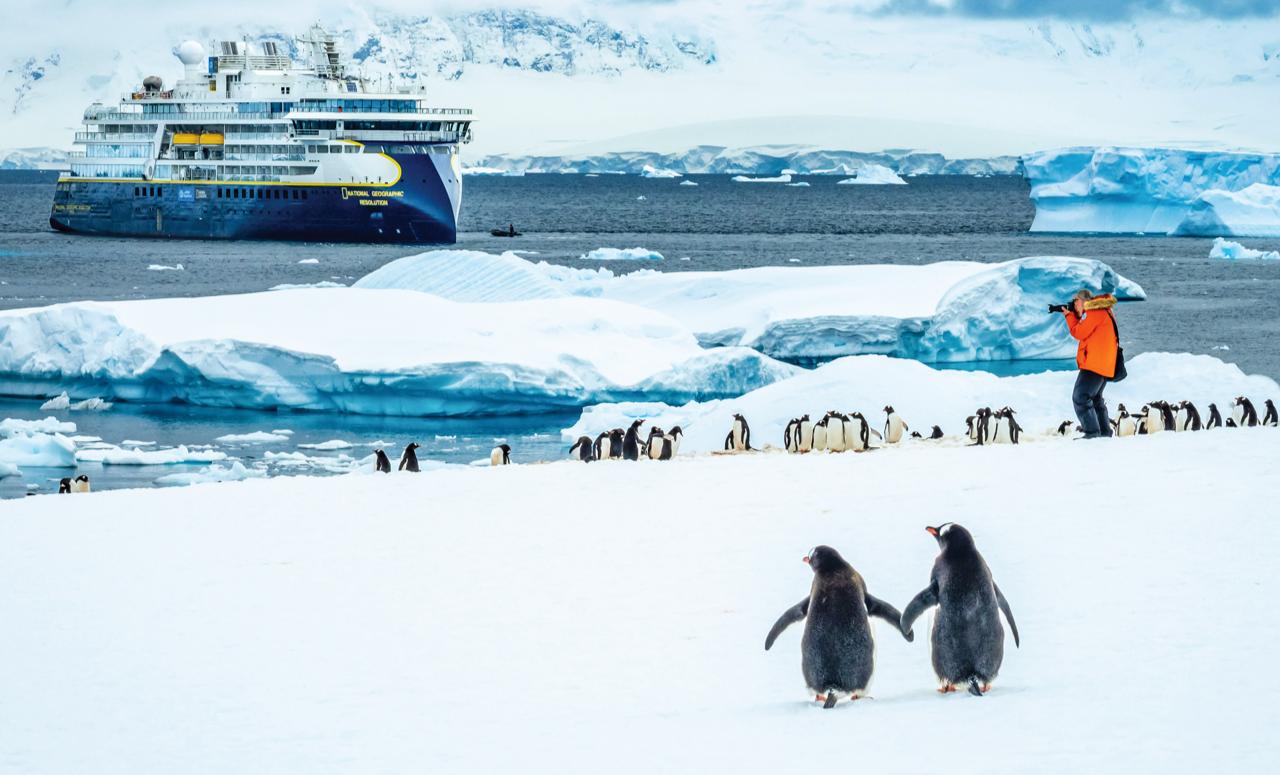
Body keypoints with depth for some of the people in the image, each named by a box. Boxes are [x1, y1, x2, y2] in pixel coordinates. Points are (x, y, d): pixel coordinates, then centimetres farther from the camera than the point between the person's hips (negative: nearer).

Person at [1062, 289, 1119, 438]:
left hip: (1094, 363, -11)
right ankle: (1105, 433, 24)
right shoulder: (1102, 311, 21)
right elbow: (1083, 332, 24)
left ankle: (1092, 433, -20)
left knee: (1080, 398, -14)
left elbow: (1080, 333, -12)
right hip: (1104, 365, 11)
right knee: (1095, 399, 21)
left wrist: (1069, 316, 1)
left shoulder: (1095, 311, -11)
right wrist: (1073, 316, 13)